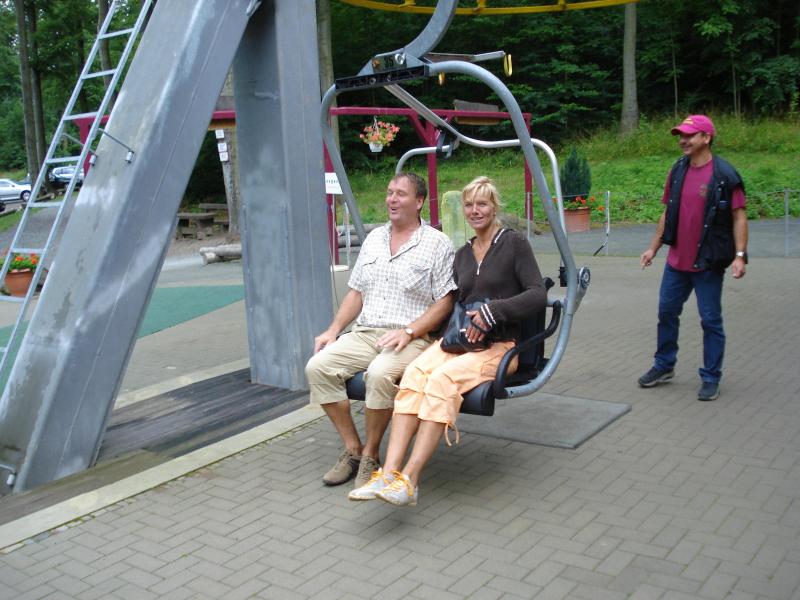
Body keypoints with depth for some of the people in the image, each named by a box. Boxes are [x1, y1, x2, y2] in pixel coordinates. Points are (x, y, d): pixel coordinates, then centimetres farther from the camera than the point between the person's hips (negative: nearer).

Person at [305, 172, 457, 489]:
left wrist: (408, 331, -17)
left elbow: (445, 302, -5)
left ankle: (370, 454, -13)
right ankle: (352, 449, -7)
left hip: (411, 338, -5)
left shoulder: (437, 243, 1)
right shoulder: (374, 238, 18)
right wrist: (333, 329, 6)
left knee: (379, 374, -35)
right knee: (318, 366, -18)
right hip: (365, 333, 6)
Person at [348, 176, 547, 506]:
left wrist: (492, 311, -19)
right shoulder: (462, 254, 19)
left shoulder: (514, 243, 1)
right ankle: (389, 473, -37)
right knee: (415, 372, -28)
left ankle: (409, 480, -36)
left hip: (500, 344, -5)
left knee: (444, 378, -34)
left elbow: (538, 295, -9)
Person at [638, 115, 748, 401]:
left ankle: (711, 378, 15)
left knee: (710, 320, 3)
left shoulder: (724, 174, -10)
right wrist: (653, 248, 13)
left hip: (708, 262, -6)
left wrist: (740, 255, -17)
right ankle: (664, 366, 30)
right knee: (667, 313, 14)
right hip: (676, 260, 6)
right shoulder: (678, 170, 6)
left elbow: (739, 216, -9)